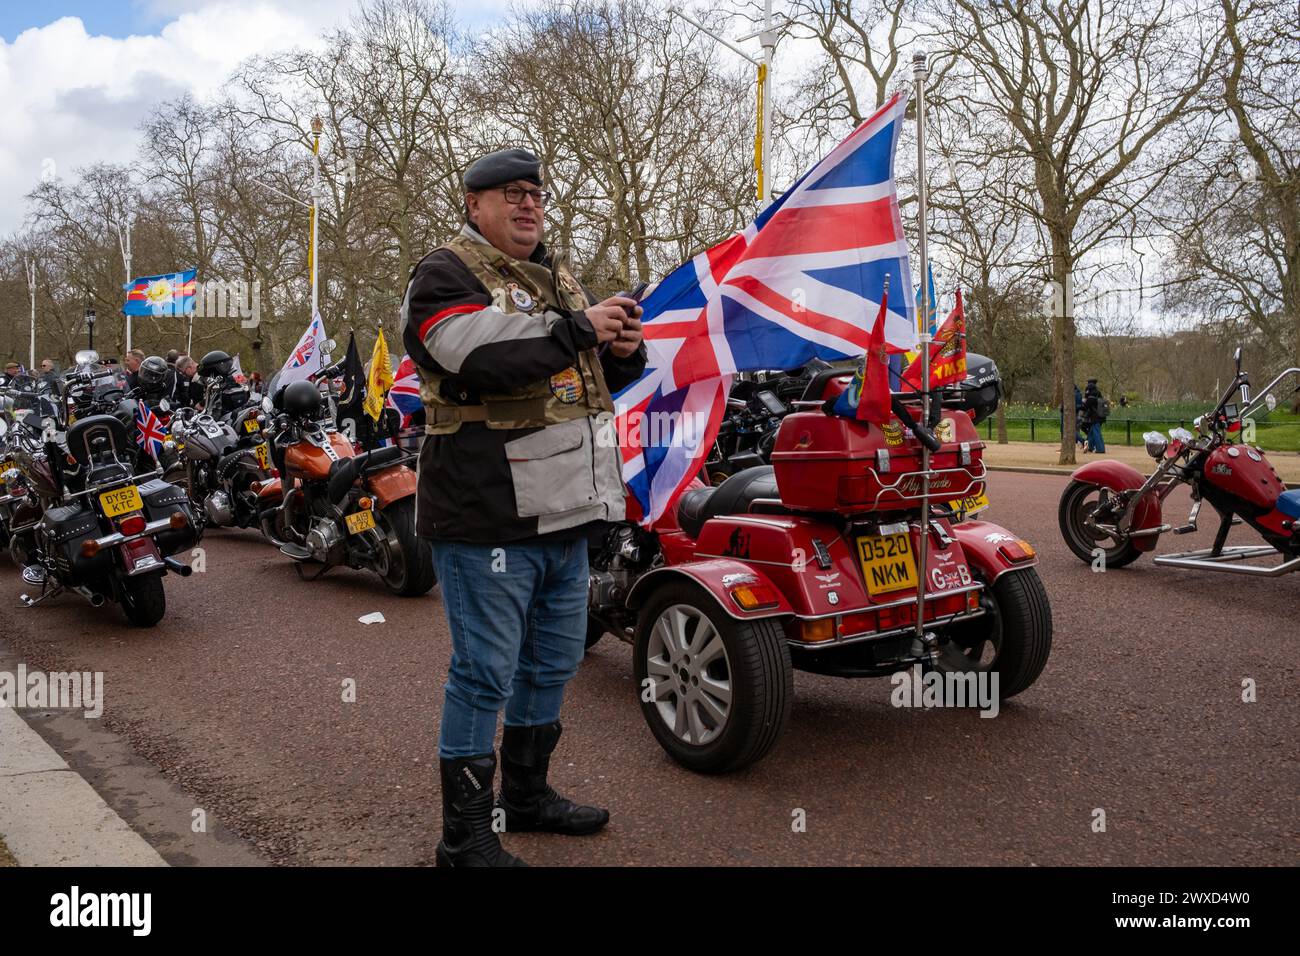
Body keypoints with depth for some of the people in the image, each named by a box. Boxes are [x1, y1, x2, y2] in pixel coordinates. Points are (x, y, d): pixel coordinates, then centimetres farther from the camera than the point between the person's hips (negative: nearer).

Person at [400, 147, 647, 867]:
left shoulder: (559, 278, 21)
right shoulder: (446, 274, -5)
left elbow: (600, 377, 27)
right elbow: (479, 355, -26)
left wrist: (623, 349, 3)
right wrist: (578, 328, -17)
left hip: (563, 510, 9)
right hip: (487, 513, -9)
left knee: (553, 661, 18)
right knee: (486, 672, -3)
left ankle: (526, 793, 37)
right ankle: (465, 834, 12)